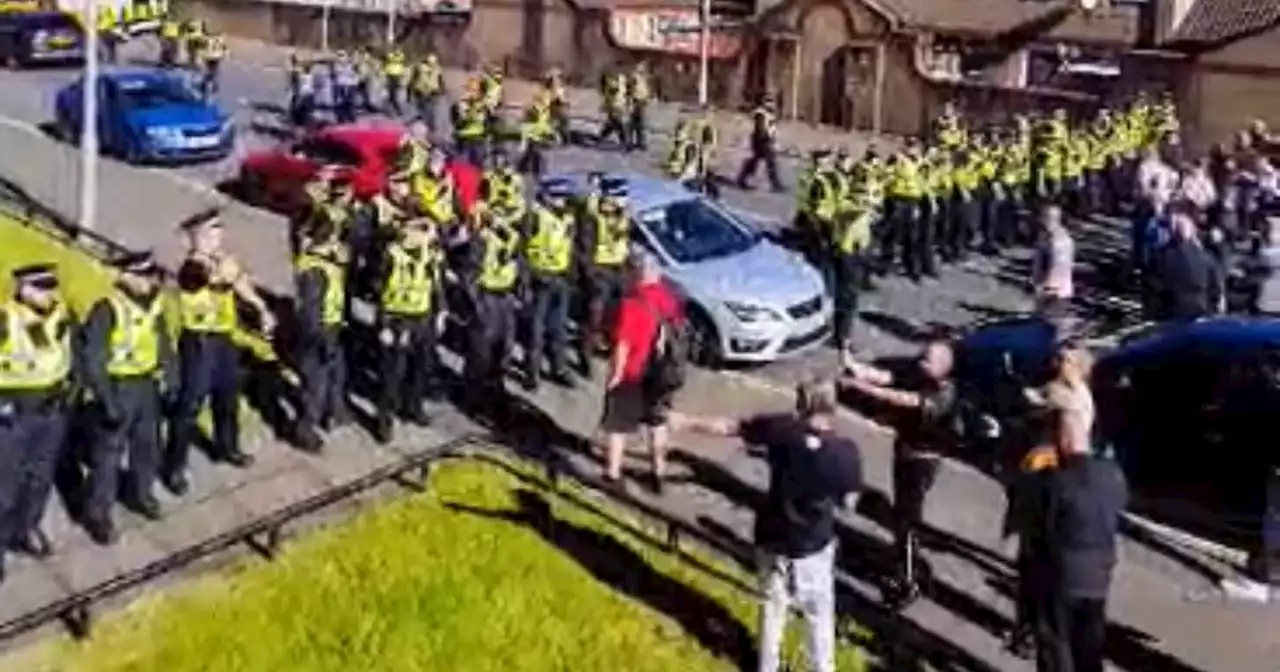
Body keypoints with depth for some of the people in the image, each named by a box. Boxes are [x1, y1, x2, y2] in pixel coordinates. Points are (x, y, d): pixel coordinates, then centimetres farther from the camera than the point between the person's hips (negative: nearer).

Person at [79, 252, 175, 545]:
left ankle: (140, 494, 43)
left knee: (147, 445, 21)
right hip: (118, 389, -7)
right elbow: (92, 357, -21)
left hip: (149, 387, 7)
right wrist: (106, 399, -23)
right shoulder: (107, 310, -20)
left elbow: (163, 345, 13)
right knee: (108, 452, 0)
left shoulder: (154, 305, 2)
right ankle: (97, 514, 12)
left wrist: (171, 381, 7)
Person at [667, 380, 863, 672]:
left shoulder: (782, 429, -19)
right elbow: (848, 503, -8)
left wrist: (687, 421, 7)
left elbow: (727, 427, -7)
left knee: (773, 606, 24)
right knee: (819, 612, 19)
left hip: (773, 537, 2)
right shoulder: (847, 452, -22)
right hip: (814, 545, -2)